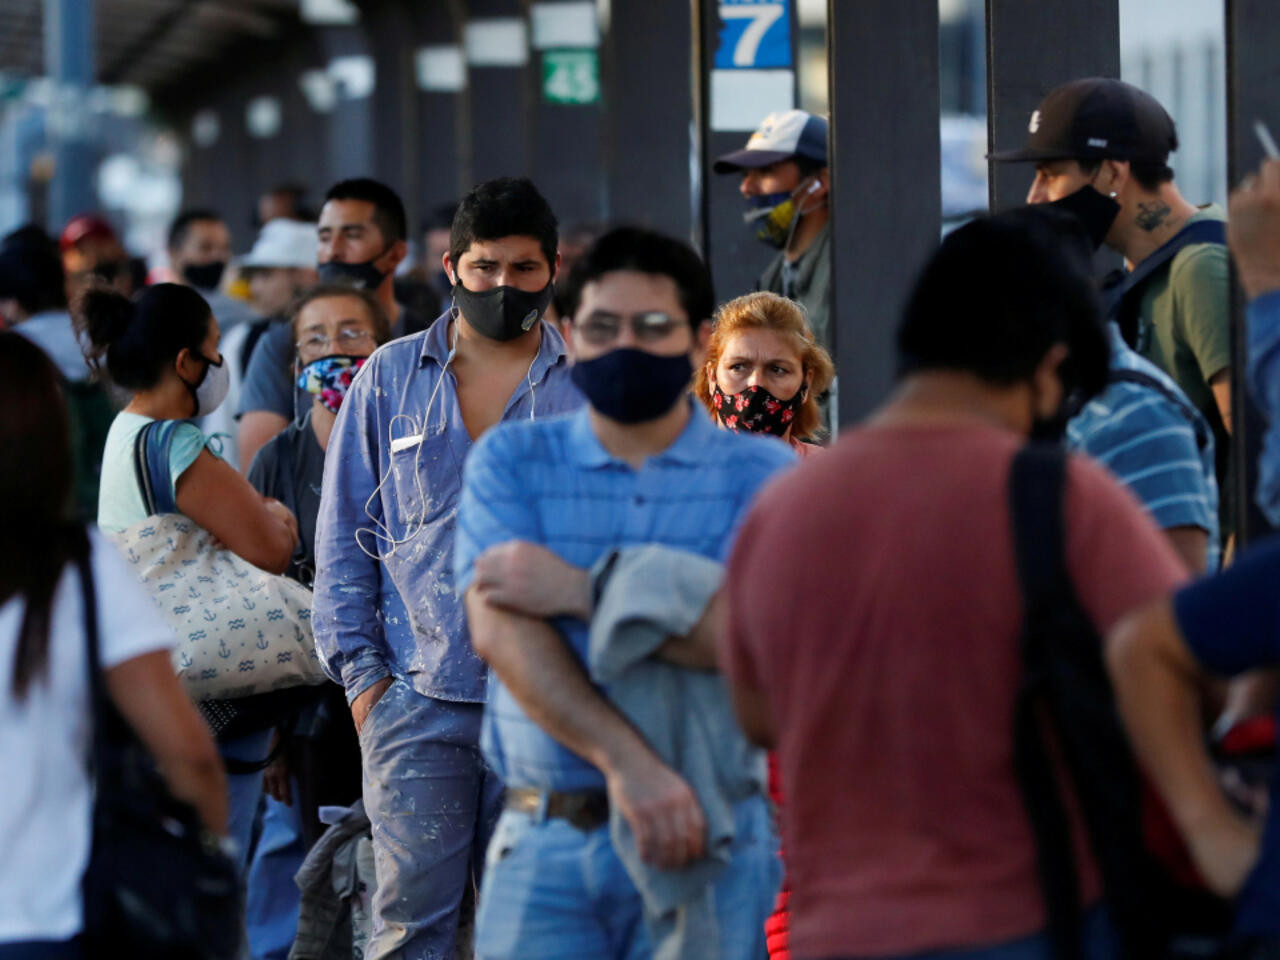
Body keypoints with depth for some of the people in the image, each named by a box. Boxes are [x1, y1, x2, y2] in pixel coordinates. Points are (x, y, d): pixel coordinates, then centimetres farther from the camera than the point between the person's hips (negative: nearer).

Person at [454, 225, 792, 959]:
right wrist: (626, 762, -20)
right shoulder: (512, 461, 8)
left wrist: (579, 591, -11)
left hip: (705, 843, -1)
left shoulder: (760, 474, 4)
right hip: (544, 840, 1)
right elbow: (501, 631, -7)